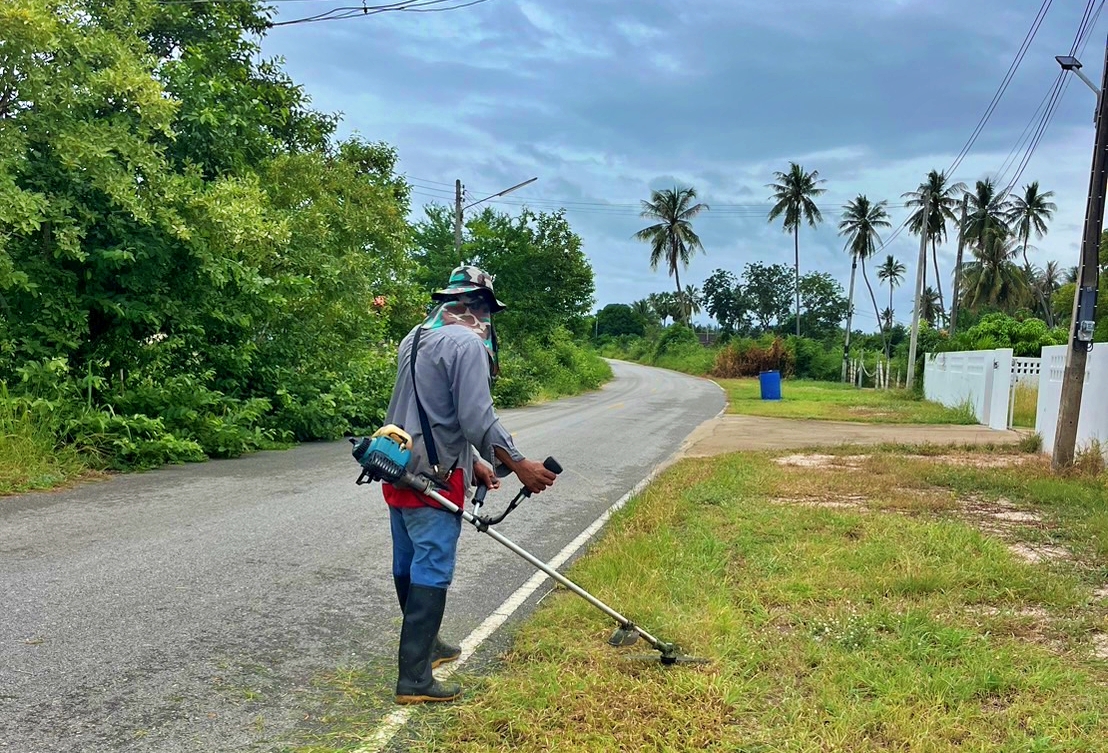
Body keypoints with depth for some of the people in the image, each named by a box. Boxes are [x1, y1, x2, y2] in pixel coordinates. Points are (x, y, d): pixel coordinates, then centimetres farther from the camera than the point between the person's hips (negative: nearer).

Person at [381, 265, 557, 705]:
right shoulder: (467, 344, -14)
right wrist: (519, 466, -12)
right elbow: (477, 419, -21)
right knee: (431, 571, -3)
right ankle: (414, 680, 1)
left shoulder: (415, 338, 15)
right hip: (434, 478, -9)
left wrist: (473, 461, 23)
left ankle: (423, 645, 38)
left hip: (398, 471, 9)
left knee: (408, 565, 19)